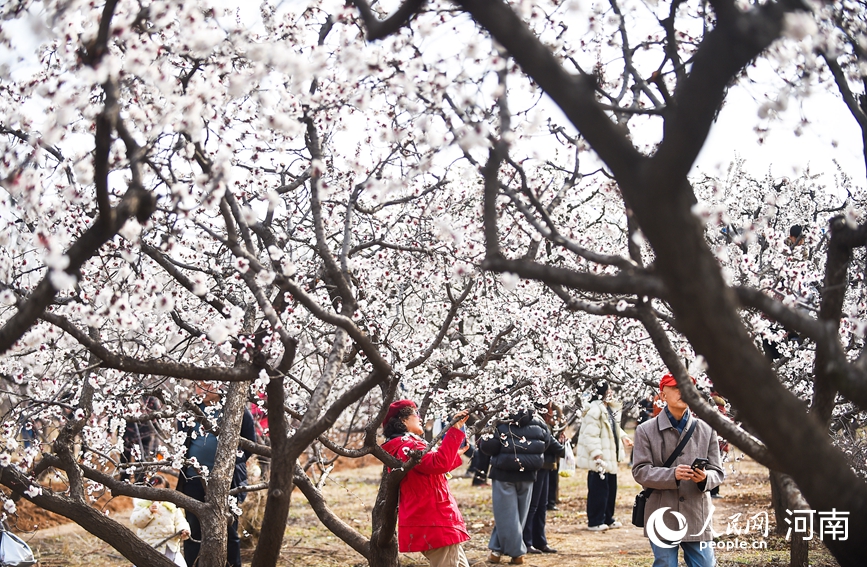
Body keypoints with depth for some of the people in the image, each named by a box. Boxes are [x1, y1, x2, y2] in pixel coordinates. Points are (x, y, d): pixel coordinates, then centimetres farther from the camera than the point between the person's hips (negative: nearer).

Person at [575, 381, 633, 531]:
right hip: (599, 460, -10)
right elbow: (590, 435, -23)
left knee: (611, 489, 16)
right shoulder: (595, 410, -19)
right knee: (598, 490, -5)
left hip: (610, 458, 10)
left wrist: (623, 437, 12)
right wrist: (596, 454, -25)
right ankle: (595, 522, 3)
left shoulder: (611, 409, 13)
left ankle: (608, 519, 27)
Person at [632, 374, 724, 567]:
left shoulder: (706, 430, 7)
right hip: (662, 518, -2)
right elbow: (640, 471, -6)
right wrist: (672, 475, -23)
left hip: (697, 517, 2)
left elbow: (717, 471, 7)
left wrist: (705, 478, -18)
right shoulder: (646, 431, 0)